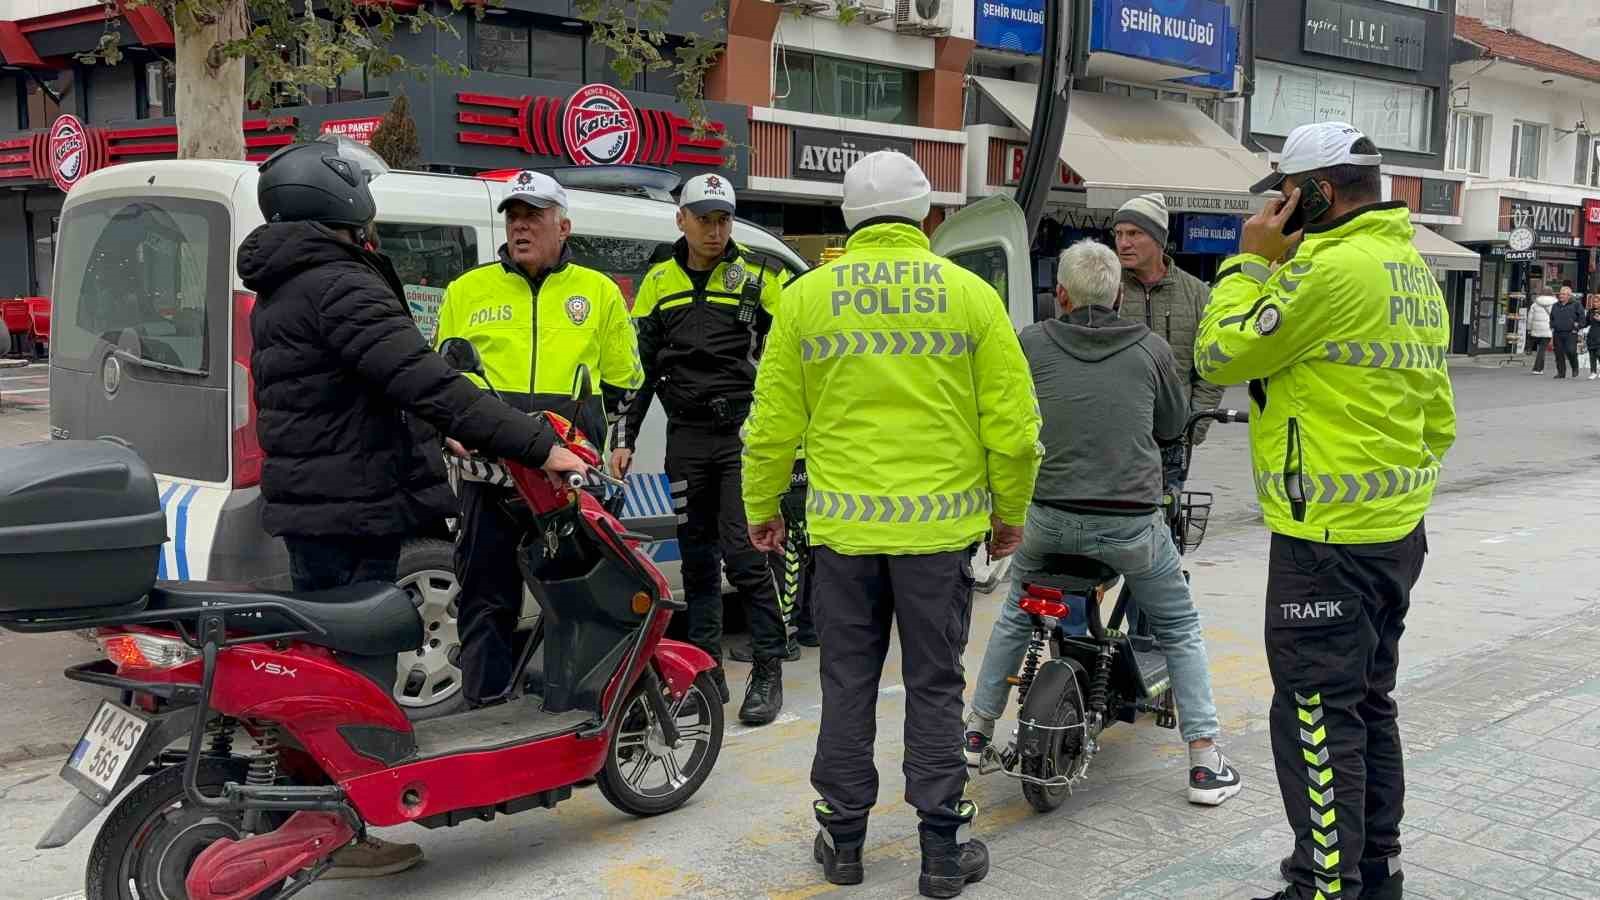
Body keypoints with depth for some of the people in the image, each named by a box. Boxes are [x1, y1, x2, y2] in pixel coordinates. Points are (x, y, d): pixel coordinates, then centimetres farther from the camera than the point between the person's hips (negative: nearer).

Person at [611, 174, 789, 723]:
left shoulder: (758, 279, 1)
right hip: (686, 437, 4)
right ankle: (707, 670, 18)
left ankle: (769, 672, 0)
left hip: (743, 434, -4)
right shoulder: (659, 282, 10)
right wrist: (624, 436, 8)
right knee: (697, 558, 9)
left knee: (744, 554, -10)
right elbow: (640, 364, 13)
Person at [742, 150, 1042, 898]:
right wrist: (1010, 512, 12)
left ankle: (843, 837, 23)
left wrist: (762, 507, 16)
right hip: (939, 525, -1)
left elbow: (773, 422, 3)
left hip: (843, 525, 1)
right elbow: (1011, 422, -2)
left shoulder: (806, 296, 0)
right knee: (934, 687, 9)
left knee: (849, 683, 13)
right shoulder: (969, 294, -2)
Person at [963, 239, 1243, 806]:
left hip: (1049, 515, 1)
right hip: (1132, 520, -1)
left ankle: (977, 731, 31)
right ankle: (1205, 762, 12)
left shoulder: (1030, 344, -2)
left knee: (1014, 616, 25)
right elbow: (1174, 425, 13)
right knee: (1180, 629, 16)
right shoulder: (1151, 348, -1)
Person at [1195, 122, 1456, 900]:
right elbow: (1438, 416, 17)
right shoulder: (1414, 270, 14)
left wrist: (1252, 259, -4)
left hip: (1327, 541, -10)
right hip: (1395, 529, 10)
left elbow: (1221, 353, -13)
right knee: (1367, 704, 18)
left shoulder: (1334, 267, -18)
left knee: (1317, 717, -3)